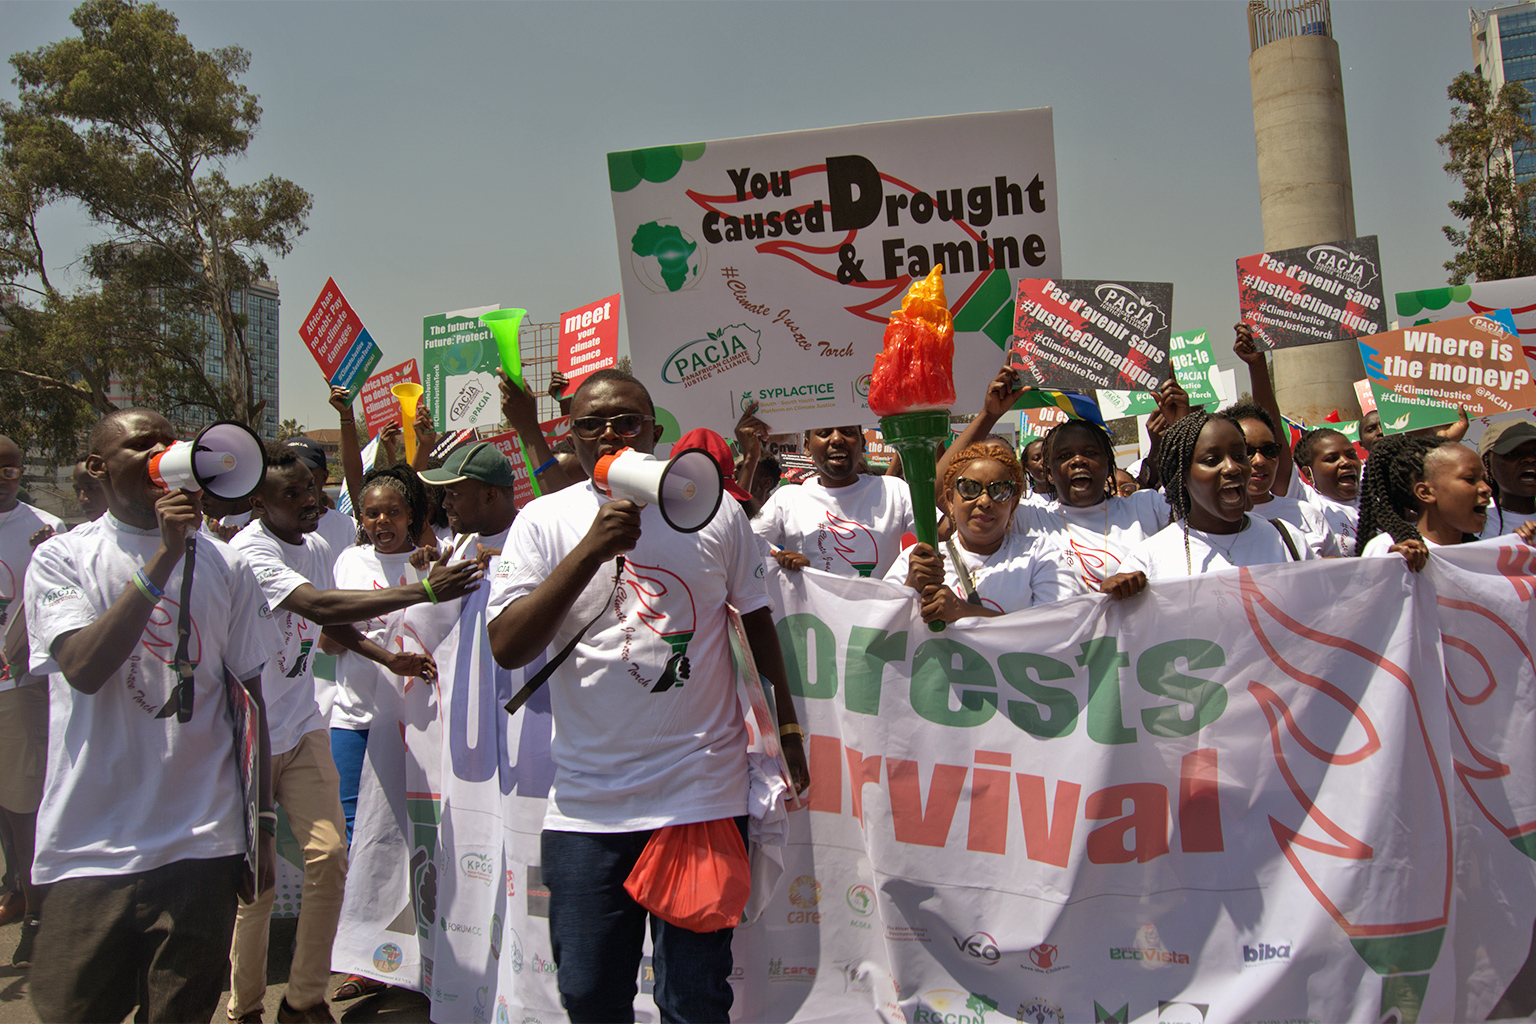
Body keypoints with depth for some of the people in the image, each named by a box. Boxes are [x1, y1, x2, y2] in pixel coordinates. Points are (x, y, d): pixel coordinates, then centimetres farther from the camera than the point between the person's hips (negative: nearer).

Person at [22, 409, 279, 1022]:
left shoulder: (223, 567, 5)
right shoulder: (61, 559, -1)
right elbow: (84, 668, -18)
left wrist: (262, 825, 8)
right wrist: (162, 558, -21)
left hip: (202, 844, 2)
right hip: (91, 851, -1)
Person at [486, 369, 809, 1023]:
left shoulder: (714, 511, 1)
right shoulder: (544, 521, 0)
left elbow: (757, 619, 13)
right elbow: (507, 648, -11)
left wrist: (787, 726, 15)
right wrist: (590, 551, -19)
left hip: (703, 795, 0)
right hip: (586, 804, 1)